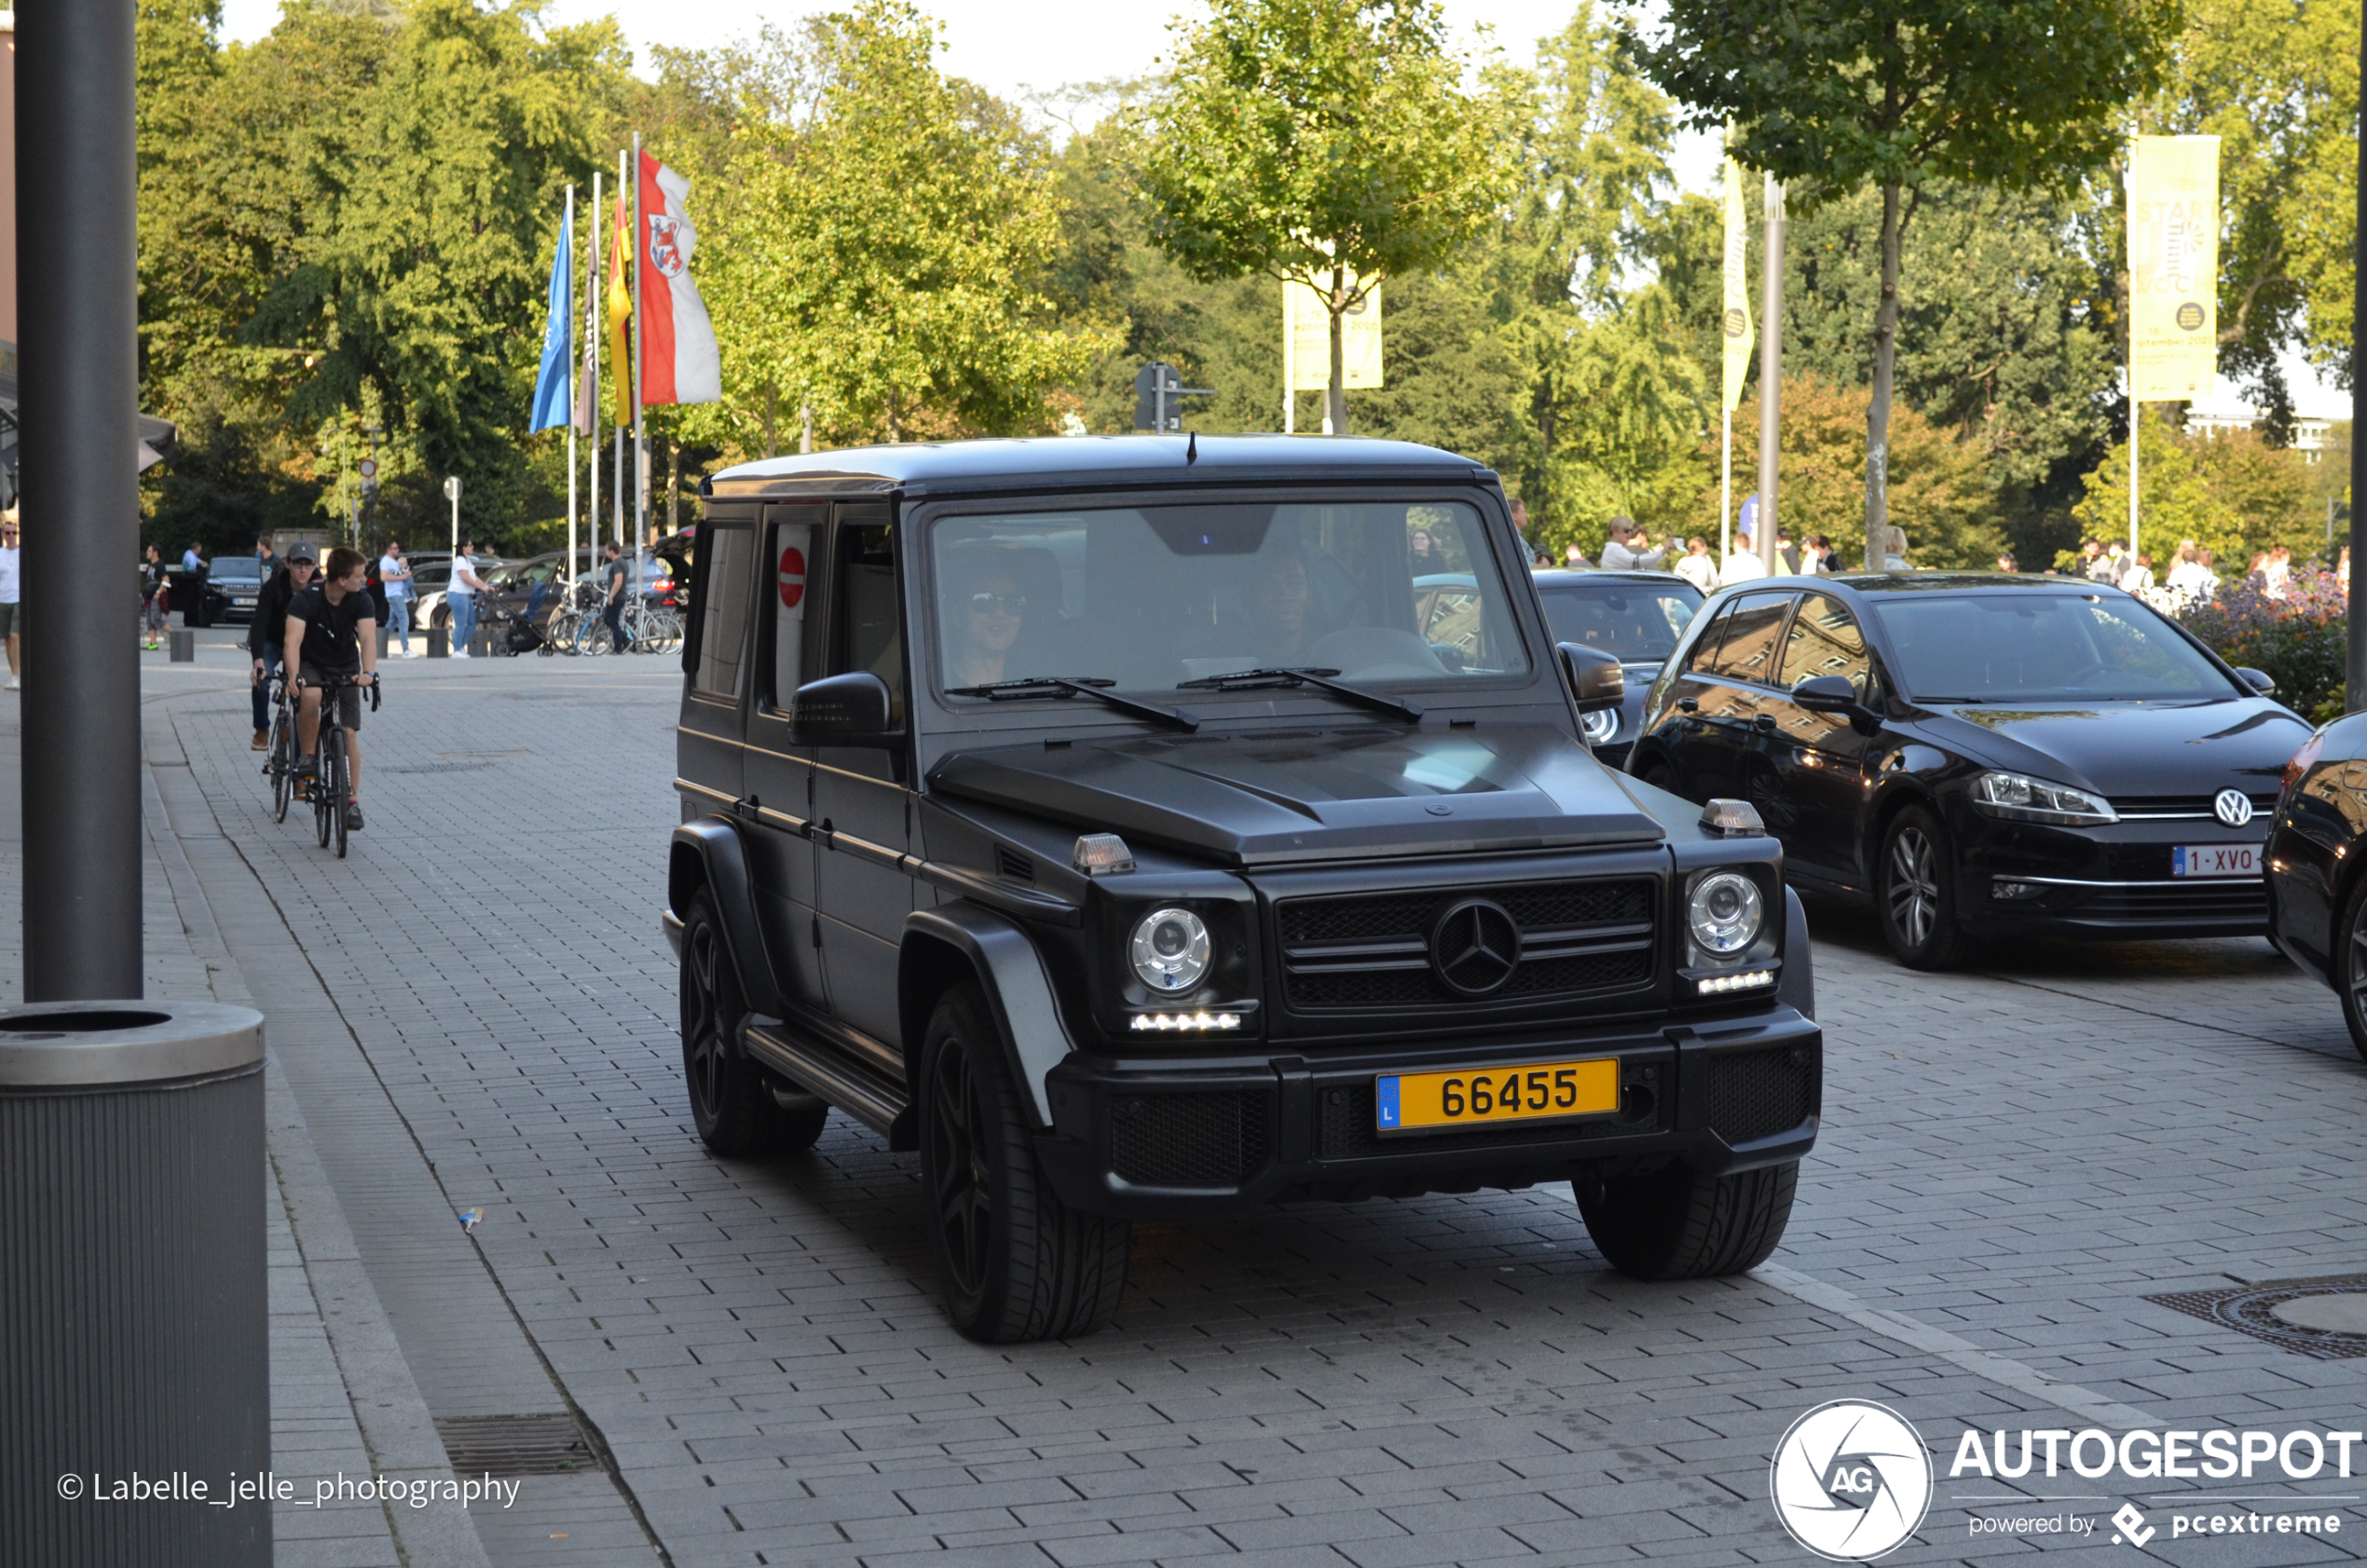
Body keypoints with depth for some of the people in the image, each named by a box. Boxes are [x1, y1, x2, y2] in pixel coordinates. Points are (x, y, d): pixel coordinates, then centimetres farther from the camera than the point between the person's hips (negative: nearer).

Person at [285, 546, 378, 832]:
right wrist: (294, 676, -52)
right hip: (310, 664, -2)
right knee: (310, 696, -36)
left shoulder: (361, 600, -17)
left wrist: (368, 672, -47)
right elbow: (293, 640, -35)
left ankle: (352, 800, 1)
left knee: (349, 733, -7)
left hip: (345, 668, 2)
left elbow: (367, 638, -28)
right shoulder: (307, 599, -25)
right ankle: (308, 757, -15)